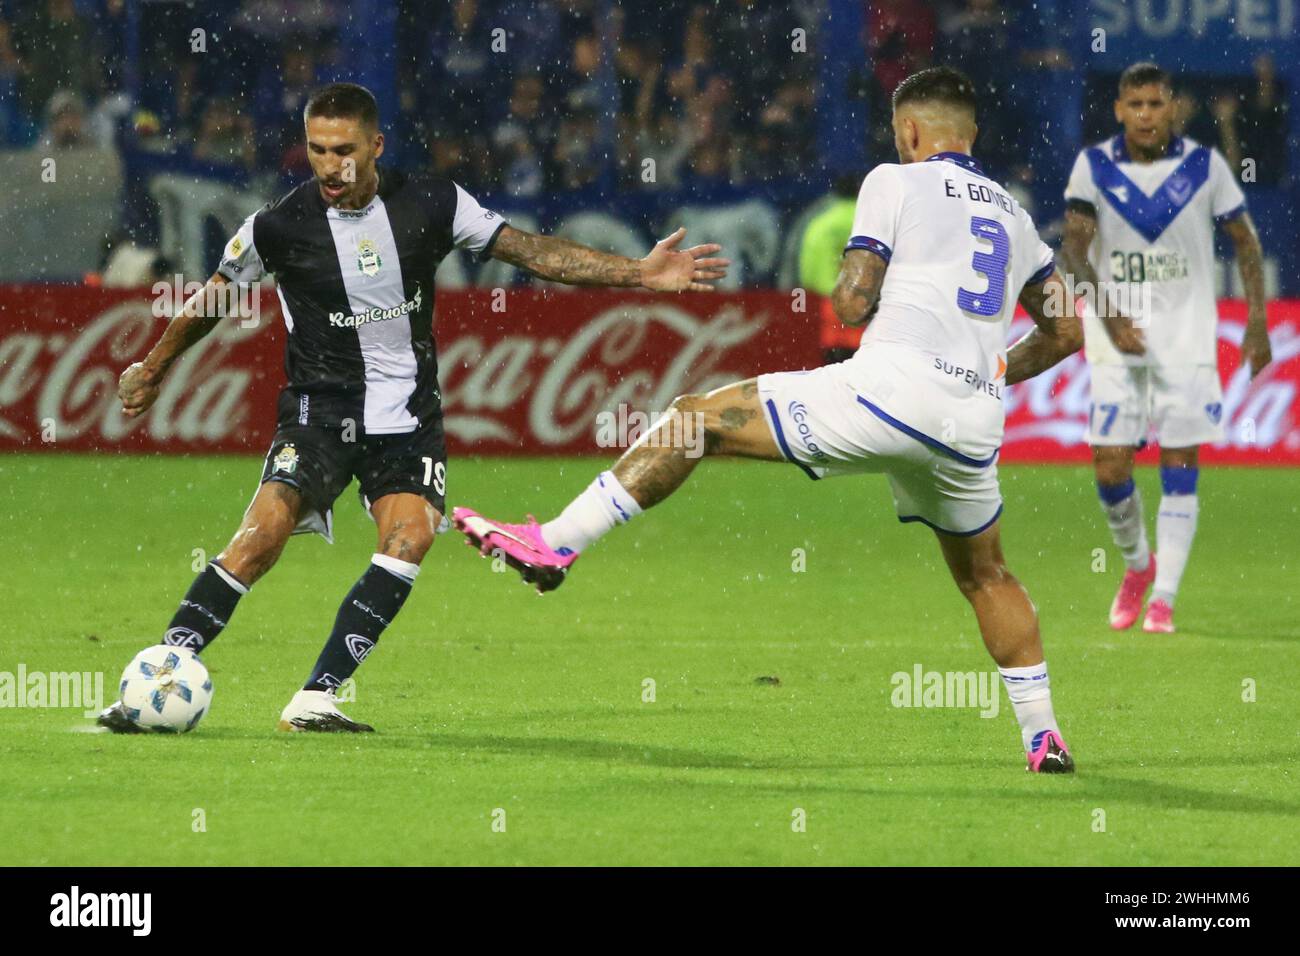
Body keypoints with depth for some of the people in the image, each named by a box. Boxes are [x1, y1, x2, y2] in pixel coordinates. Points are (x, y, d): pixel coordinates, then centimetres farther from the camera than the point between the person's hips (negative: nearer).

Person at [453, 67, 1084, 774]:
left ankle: (555, 544, -6)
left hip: (891, 390, -6)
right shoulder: (1012, 213, 25)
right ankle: (1044, 738, 25)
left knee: (697, 420, 1)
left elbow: (850, 305, -1)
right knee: (985, 575, 27)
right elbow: (1066, 332, 30)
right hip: (975, 422, 6)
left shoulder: (894, 183, 7)